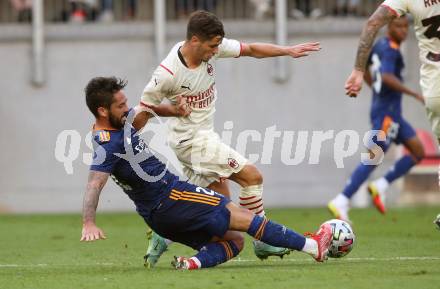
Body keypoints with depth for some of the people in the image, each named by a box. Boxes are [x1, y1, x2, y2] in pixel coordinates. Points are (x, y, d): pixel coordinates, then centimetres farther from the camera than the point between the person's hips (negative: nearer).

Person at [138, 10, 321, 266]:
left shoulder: (212, 47, -7)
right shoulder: (168, 73, -24)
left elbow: (251, 50, 4)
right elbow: (146, 106, -10)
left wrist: (288, 51, -2)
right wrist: (174, 110, -25)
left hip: (204, 136, 9)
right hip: (192, 139, -9)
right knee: (252, 176, -11)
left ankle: (162, 237, 13)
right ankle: (263, 242, 2)